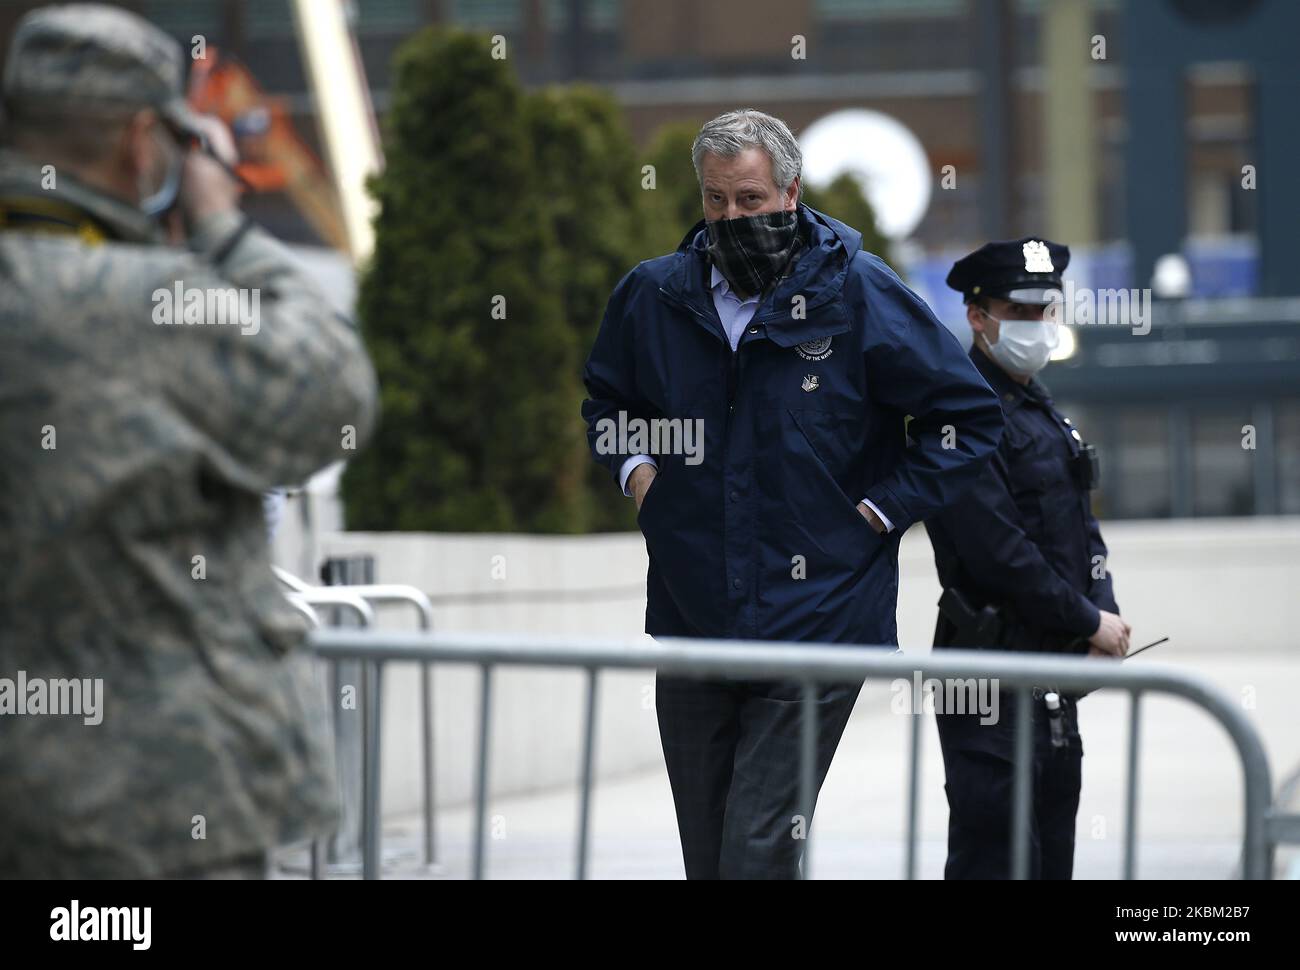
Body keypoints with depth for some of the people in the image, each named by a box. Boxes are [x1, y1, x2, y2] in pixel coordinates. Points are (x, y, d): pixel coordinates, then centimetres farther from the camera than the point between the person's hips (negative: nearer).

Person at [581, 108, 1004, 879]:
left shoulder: (857, 294, -6)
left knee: (759, 852, -12)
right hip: (689, 623, 5)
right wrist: (634, 469, 8)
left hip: (816, 621, -5)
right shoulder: (654, 296, 5)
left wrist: (882, 510, -5)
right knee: (707, 857, 11)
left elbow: (969, 416, 0)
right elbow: (606, 402, 27)